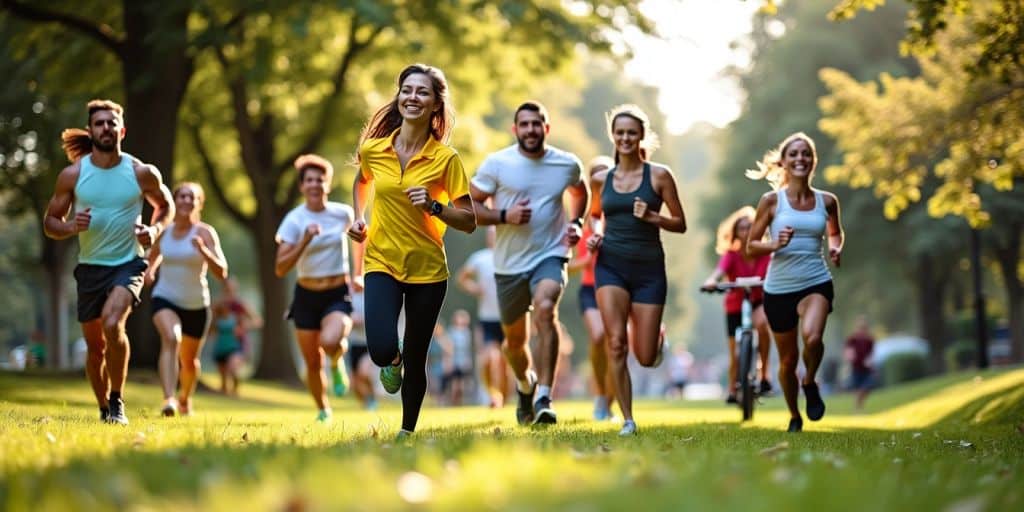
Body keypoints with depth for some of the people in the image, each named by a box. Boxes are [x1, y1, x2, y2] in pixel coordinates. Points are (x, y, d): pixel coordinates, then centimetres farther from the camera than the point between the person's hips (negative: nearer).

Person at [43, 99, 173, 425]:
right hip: (90, 267, 3)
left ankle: (117, 401, -13)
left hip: (128, 263, -2)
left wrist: (155, 230, -7)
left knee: (112, 324, -28)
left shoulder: (142, 173, -6)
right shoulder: (72, 175, -4)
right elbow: (50, 223, 3)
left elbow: (166, 205, 13)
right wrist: (72, 226, -19)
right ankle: (104, 409, 30)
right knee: (95, 346, 9)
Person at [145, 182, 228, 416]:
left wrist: (203, 250, -35)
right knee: (171, 338, -31)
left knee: (189, 360, 16)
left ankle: (186, 398, 47)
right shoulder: (163, 231, 0)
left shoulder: (205, 232, -10)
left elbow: (221, 272, -20)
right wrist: (150, 270, 5)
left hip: (196, 305, 0)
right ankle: (168, 399, -42)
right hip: (165, 298, 0)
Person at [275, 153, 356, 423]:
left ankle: (337, 363, 5)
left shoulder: (343, 213, -5)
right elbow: (280, 269, -18)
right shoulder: (294, 220, -11)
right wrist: (305, 240, -29)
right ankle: (323, 410, 31)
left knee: (329, 342, -30)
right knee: (313, 363, 5)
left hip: (338, 295, -1)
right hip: (306, 296, 1)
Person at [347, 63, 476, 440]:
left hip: (427, 268, 0)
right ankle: (393, 361, 19)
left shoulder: (446, 158, -9)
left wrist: (434, 207, -22)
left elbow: (469, 222, -6)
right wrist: (359, 217, 6)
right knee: (382, 350, -20)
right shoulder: (373, 148, -3)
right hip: (381, 262, 1)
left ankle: (407, 431, 30)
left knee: (415, 360, 7)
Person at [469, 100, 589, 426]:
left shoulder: (567, 164, 0)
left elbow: (580, 192, 22)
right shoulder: (497, 163, -6)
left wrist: (576, 223, 4)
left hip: (550, 256, -1)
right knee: (515, 339, 13)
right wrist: (503, 216, -19)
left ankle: (544, 398, -31)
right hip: (509, 263, 1)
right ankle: (525, 384, 48)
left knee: (545, 310, -30)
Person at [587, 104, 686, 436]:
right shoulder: (601, 179, 8)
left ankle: (658, 337, 39)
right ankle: (627, 420, -6)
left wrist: (651, 216, -14)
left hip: (649, 268, -1)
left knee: (646, 358, 1)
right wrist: (596, 234, 5)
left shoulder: (659, 175, 0)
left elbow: (680, 224, 3)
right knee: (616, 343, -16)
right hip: (611, 264, 1)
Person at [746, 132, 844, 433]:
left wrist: (836, 248, 2)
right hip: (779, 288, 0)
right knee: (788, 359, 10)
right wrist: (776, 244, -19)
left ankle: (810, 383, 2)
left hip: (816, 283, 0)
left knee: (812, 338, -30)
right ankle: (794, 417, 35)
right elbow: (750, 247, 0)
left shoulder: (827, 201, 4)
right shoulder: (772, 201, -3)